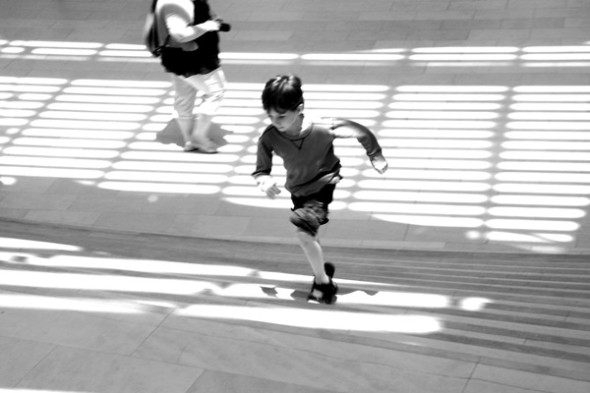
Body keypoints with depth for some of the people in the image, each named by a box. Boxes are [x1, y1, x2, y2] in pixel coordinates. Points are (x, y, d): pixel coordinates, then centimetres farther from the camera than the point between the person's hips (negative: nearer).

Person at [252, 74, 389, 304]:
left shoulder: (323, 129, -31)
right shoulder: (269, 138, -25)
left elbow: (361, 132, -16)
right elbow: (260, 170, -11)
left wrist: (376, 156, -2)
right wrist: (264, 181, -34)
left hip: (323, 186, -5)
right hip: (298, 191, 5)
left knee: (303, 228, -25)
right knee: (307, 234, 22)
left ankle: (323, 282, -4)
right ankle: (322, 268, 53)